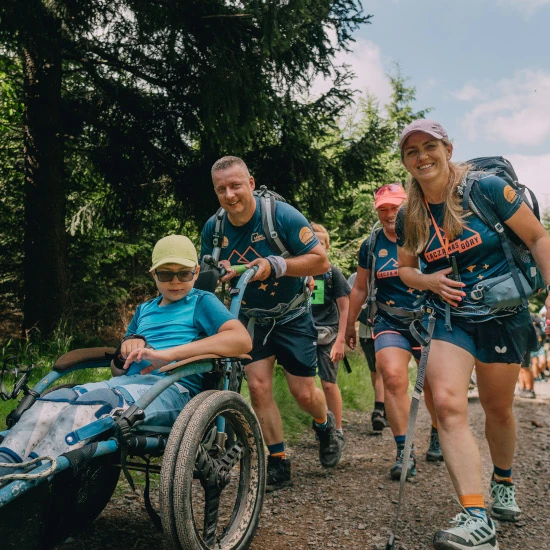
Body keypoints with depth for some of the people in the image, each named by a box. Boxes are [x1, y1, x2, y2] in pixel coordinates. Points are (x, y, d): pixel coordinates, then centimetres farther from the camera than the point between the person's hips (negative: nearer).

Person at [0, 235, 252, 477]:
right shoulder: (144, 310, 29)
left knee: (95, 402, -33)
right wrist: (127, 347, 4)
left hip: (173, 388, -6)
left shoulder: (202, 302, 12)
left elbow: (242, 340, -9)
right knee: (56, 400, -23)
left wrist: (168, 353, -14)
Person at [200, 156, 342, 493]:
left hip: (292, 317, -3)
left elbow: (321, 261, -20)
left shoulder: (282, 215, -21)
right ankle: (278, 464, 7)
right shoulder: (213, 228, -8)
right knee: (258, 387, -9)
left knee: (304, 393, 0)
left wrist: (274, 265, -32)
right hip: (251, 319, 3)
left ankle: (325, 425, 36)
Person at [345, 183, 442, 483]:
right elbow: (359, 289, 11)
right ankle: (404, 451, -12)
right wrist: (349, 325, 15)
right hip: (390, 323, 1)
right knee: (393, 377, -19)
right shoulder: (371, 246, 3)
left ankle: (438, 436, 36)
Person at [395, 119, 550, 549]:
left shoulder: (485, 187, -12)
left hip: (502, 315, -2)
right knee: (447, 402, -21)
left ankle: (503, 482, 42)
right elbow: (405, 269, 13)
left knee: (497, 408, 12)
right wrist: (427, 280, -9)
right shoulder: (409, 216, 0)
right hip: (450, 318, 2)